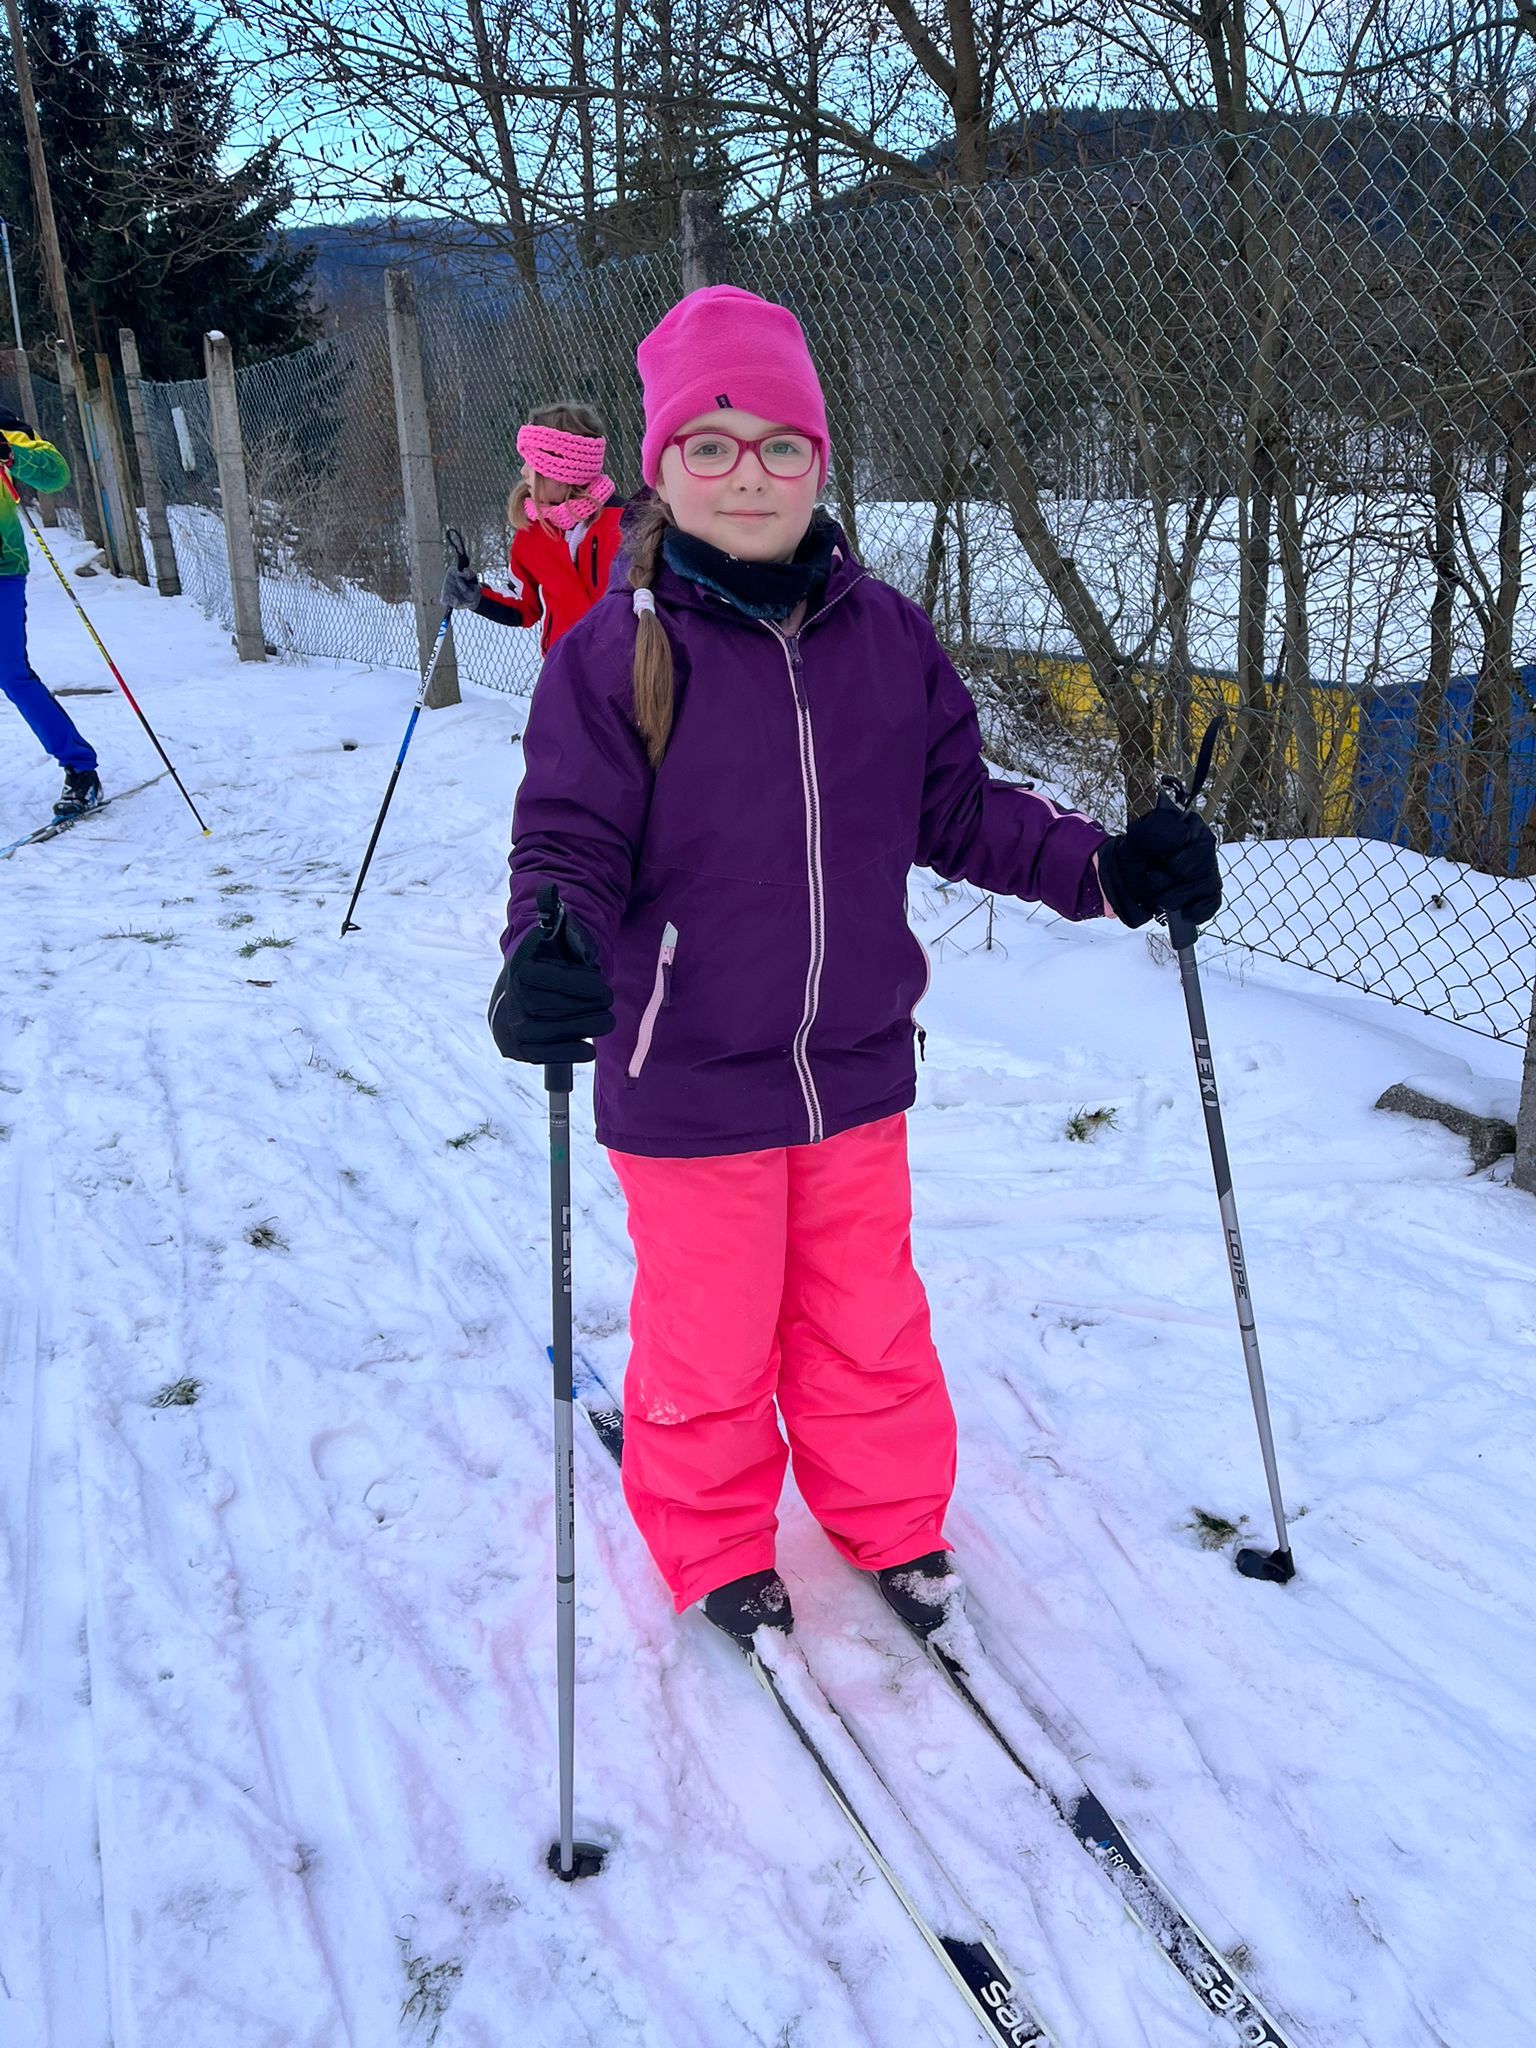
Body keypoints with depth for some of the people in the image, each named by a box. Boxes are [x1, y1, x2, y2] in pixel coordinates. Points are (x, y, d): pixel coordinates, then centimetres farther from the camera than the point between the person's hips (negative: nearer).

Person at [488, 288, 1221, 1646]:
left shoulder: (885, 634, -1)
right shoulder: (613, 653, -12)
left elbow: (960, 808, 7)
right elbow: (569, 844, -13)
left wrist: (1107, 869, -3)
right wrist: (551, 958, -34)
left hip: (857, 1072, 3)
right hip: (687, 1089, -3)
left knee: (869, 1321, 20)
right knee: (709, 1339, 14)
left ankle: (892, 1519, 45)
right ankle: (714, 1549, 41)